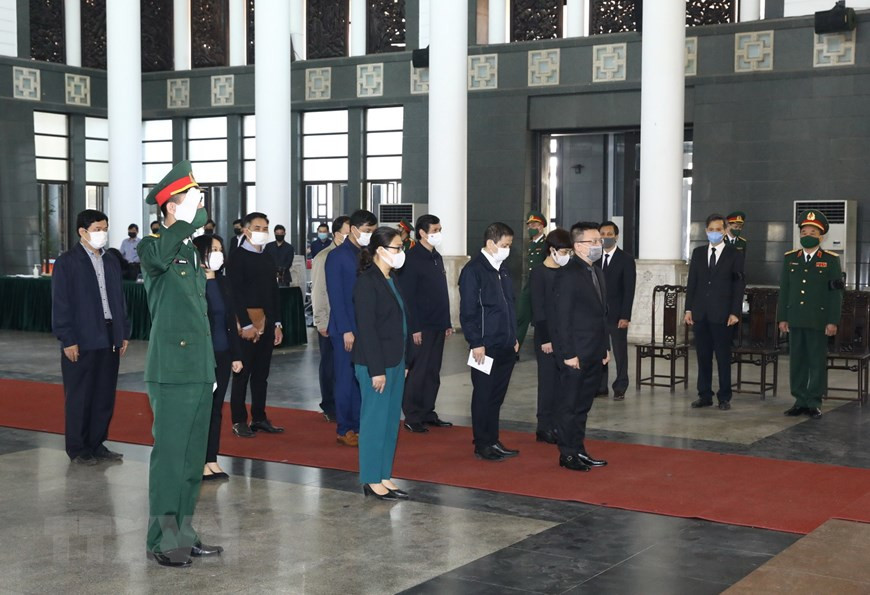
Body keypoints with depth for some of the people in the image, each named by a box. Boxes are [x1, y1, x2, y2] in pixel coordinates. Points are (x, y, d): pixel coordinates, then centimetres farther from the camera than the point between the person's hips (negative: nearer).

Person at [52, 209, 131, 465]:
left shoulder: (111, 262, 12)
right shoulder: (66, 262, -5)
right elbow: (61, 304, -9)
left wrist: (124, 333, 10)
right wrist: (67, 340, -13)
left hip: (109, 338, 6)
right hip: (82, 340, -6)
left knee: (105, 396, 9)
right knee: (79, 396, 3)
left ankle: (96, 444, 20)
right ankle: (77, 449, 13)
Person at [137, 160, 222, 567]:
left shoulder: (191, 251, 18)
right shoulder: (152, 248, -7)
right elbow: (158, 256, -35)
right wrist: (188, 215, -29)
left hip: (200, 372, 8)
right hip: (171, 373, -8)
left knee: (192, 458, 12)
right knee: (169, 456, -3)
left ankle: (182, 533, 22)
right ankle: (161, 540, 6)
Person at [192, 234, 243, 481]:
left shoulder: (223, 283, 10)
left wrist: (236, 355, 13)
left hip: (222, 355, 6)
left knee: (216, 408, 10)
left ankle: (212, 460, 19)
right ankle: (198, 462, 8)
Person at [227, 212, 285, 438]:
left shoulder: (268, 259, 15)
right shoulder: (237, 257, -6)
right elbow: (235, 293, -12)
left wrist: (277, 323, 10)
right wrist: (247, 324, -16)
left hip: (267, 324, 7)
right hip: (246, 324, -7)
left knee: (261, 374, 11)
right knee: (242, 374, -1)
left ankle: (259, 418, 19)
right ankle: (239, 421, 5)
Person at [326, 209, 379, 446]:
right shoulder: (337, 256, -5)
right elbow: (336, 297, -9)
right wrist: (346, 330, -14)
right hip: (346, 329, -5)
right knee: (346, 379, 2)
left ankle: (359, 425, 14)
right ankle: (344, 430, 11)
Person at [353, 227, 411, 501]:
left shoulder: (391, 280, 12)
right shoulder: (367, 283, -15)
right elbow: (366, 329, -18)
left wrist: (403, 361, 13)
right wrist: (376, 370, -20)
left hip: (395, 361, 9)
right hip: (375, 364, -9)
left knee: (391, 419, 13)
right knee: (375, 419, 0)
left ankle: (383, 476, 23)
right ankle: (372, 481, 10)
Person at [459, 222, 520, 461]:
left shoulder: (501, 269, 14)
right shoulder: (473, 270, -11)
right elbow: (467, 311, -14)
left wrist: (514, 337, 18)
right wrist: (476, 343, -17)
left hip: (506, 346, 8)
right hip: (486, 347, -8)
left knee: (497, 395, 13)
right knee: (483, 395, 1)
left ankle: (493, 441, 22)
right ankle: (482, 445, 9)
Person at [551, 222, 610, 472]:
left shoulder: (596, 273, 14)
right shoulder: (567, 274, -14)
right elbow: (562, 317, -16)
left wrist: (605, 347, 16)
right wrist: (568, 354, -18)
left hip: (594, 354, 8)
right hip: (575, 354, -8)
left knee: (583, 405, 14)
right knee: (569, 405, 2)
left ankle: (579, 450, 23)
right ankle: (567, 454, 10)